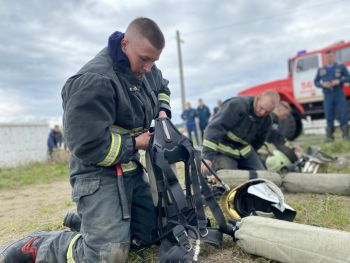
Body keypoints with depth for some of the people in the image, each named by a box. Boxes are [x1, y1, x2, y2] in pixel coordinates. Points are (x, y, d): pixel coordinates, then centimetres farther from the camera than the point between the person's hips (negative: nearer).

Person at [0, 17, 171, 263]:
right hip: (99, 174, -9)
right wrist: (135, 143, -14)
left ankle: (90, 218, 26)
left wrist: (163, 111, 7)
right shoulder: (94, 81, -23)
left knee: (156, 233, 11)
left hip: (131, 170, 9)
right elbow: (88, 146, -25)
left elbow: (162, 88, 29)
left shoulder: (145, 69, 5)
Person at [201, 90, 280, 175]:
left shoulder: (267, 120, -3)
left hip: (245, 151, 7)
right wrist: (207, 156, -38)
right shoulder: (237, 105, -25)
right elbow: (215, 128, -32)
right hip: (224, 150, -6)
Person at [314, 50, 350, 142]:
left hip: (339, 94, -1)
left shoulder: (341, 67, 8)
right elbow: (316, 82, 13)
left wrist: (339, 81, -13)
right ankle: (329, 136, 5)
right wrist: (323, 84, -8)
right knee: (329, 116, 0)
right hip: (327, 96, 1)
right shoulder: (321, 70, 11)